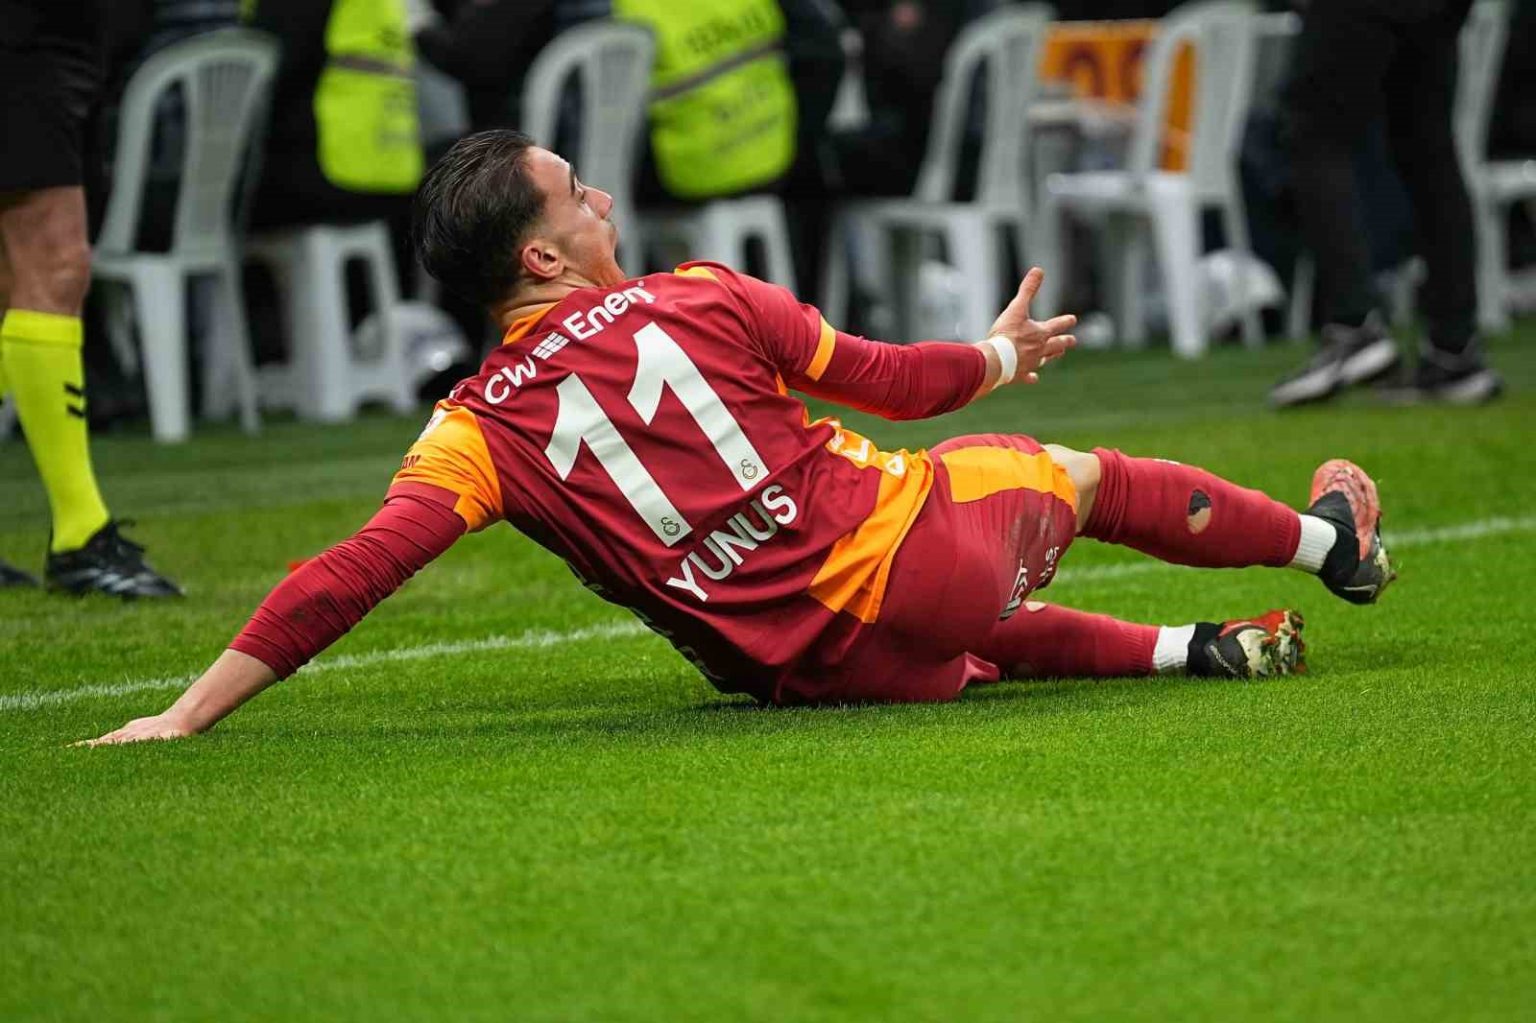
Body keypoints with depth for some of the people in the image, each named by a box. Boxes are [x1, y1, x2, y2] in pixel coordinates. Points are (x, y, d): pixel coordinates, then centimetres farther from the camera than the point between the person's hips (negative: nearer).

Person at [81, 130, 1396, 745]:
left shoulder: (476, 432, -7)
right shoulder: (697, 302, -10)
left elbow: (350, 576, -19)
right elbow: (894, 379, 3)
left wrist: (184, 717, -18)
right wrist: (1000, 357, 25)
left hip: (816, 670, 2)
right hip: (913, 544, -2)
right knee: (1084, 472, 28)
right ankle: (1335, 543, 49)